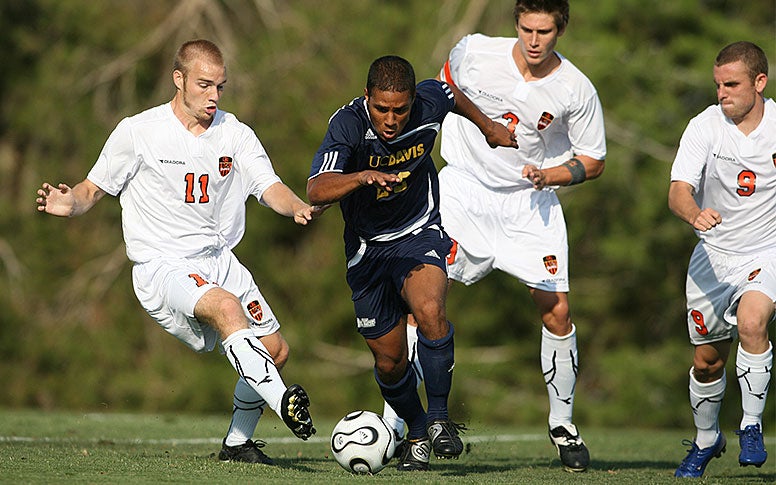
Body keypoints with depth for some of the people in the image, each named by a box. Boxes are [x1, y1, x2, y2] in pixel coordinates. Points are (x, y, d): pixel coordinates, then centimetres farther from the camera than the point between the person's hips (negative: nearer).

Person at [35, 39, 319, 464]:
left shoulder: (235, 134, 4)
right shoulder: (138, 132, -6)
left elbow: (270, 188, -5)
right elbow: (93, 189, 1)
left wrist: (297, 208, -28)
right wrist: (70, 203, -22)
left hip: (217, 261, 6)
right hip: (161, 266, -6)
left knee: (275, 351, 6)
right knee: (226, 307, -34)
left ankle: (237, 444, 25)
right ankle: (283, 403, -44)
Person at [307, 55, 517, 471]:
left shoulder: (429, 103, -18)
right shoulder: (348, 124, -26)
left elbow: (452, 94, 9)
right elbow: (315, 191, -38)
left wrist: (488, 127, 25)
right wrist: (360, 177, -56)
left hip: (420, 234, 0)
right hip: (368, 246, 0)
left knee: (429, 311, -31)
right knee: (389, 361, 8)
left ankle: (439, 417, -15)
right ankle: (417, 435, 36)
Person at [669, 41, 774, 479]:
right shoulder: (704, 127, -11)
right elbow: (678, 192, -22)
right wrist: (695, 214, -42)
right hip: (714, 254, 2)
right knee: (707, 360, 9)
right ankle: (706, 440, 37)